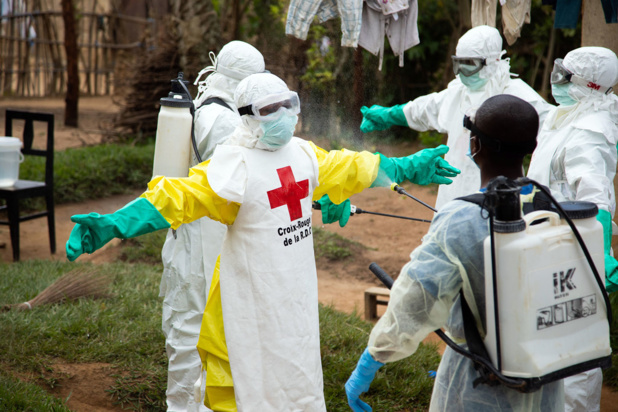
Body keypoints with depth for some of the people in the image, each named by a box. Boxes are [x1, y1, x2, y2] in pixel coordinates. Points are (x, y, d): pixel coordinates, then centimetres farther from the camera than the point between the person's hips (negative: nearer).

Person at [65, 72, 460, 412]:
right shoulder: (234, 165, -18)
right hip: (253, 297, -7)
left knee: (297, 370, 21)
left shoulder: (303, 153, 4)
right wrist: (114, 224, -40)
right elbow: (176, 198, -27)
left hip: (297, 289, 7)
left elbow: (353, 168, 20)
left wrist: (409, 168, 29)